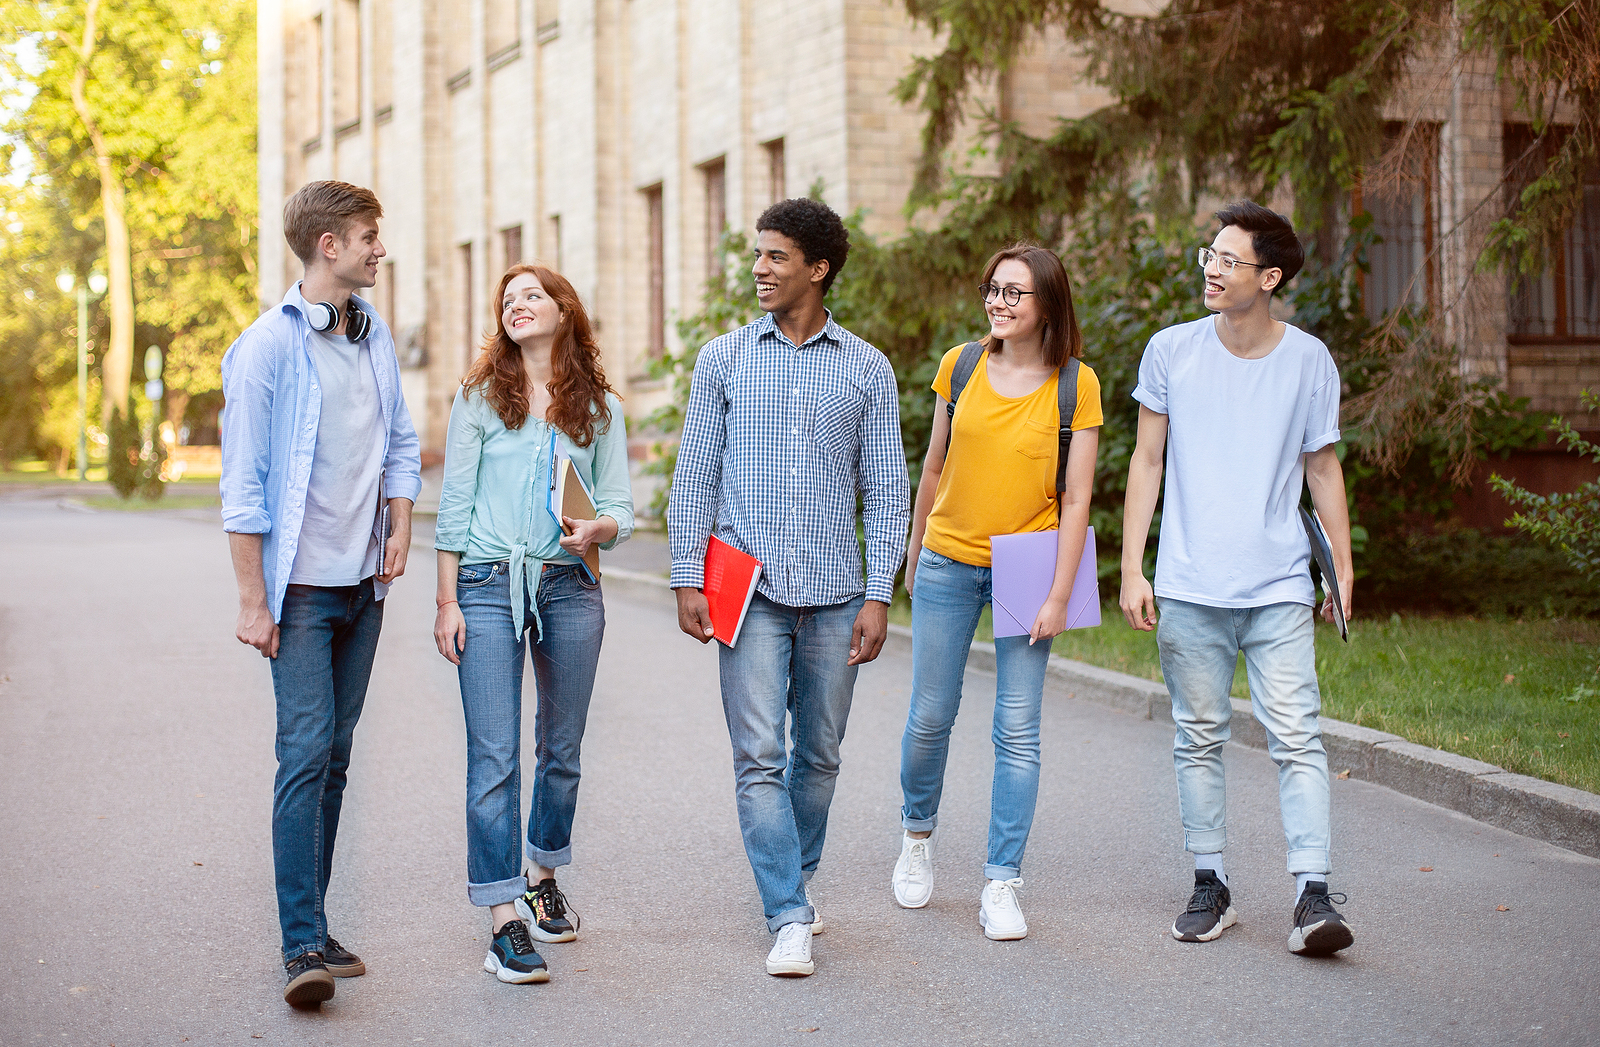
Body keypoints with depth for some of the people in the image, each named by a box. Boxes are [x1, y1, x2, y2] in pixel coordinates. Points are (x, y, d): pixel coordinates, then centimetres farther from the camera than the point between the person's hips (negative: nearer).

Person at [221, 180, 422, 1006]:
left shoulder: (375, 336, 12)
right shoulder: (269, 345, -9)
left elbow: (400, 441, 23)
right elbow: (243, 483, -9)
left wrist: (400, 526, 6)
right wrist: (252, 598, -12)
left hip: (364, 583, 6)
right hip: (301, 586, -6)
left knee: (334, 757, 9)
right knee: (305, 755, -12)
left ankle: (313, 922, 15)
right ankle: (303, 945, -14)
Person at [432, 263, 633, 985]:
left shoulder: (600, 407, 9)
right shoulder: (480, 396, 4)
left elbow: (621, 507, 7)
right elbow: (454, 504, 3)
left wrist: (598, 528, -17)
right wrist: (447, 601, -3)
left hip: (570, 586, 3)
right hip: (490, 586, -2)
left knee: (562, 749, 13)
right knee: (494, 756, -8)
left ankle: (543, 877, 34)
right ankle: (504, 921, -7)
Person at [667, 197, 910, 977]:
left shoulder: (866, 369, 7)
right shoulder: (725, 359, 6)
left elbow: (886, 488, 6)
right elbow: (695, 476, 7)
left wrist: (879, 595, -1)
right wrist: (688, 579, -2)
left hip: (834, 591, 1)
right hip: (751, 588, -1)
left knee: (819, 754, 9)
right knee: (759, 755, -8)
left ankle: (796, 880, 29)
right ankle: (789, 918, -7)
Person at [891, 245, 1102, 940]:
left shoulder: (1076, 385, -6)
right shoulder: (961, 365, 0)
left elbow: (1076, 497, -6)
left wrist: (1059, 596, -10)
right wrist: (914, 556, 16)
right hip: (948, 564, 2)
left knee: (1018, 732, -2)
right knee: (930, 717, 7)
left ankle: (1001, 884, 6)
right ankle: (918, 835, 34)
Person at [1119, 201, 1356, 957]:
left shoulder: (1309, 361, 3)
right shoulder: (1171, 351, 2)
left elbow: (1322, 468, 12)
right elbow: (1146, 461, 7)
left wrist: (1343, 568, 10)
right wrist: (1131, 570, 2)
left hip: (1279, 588, -1)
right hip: (1189, 585, 1)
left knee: (1296, 737, -9)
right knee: (1199, 738, 6)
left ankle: (1312, 895, -10)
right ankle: (1210, 886, 16)